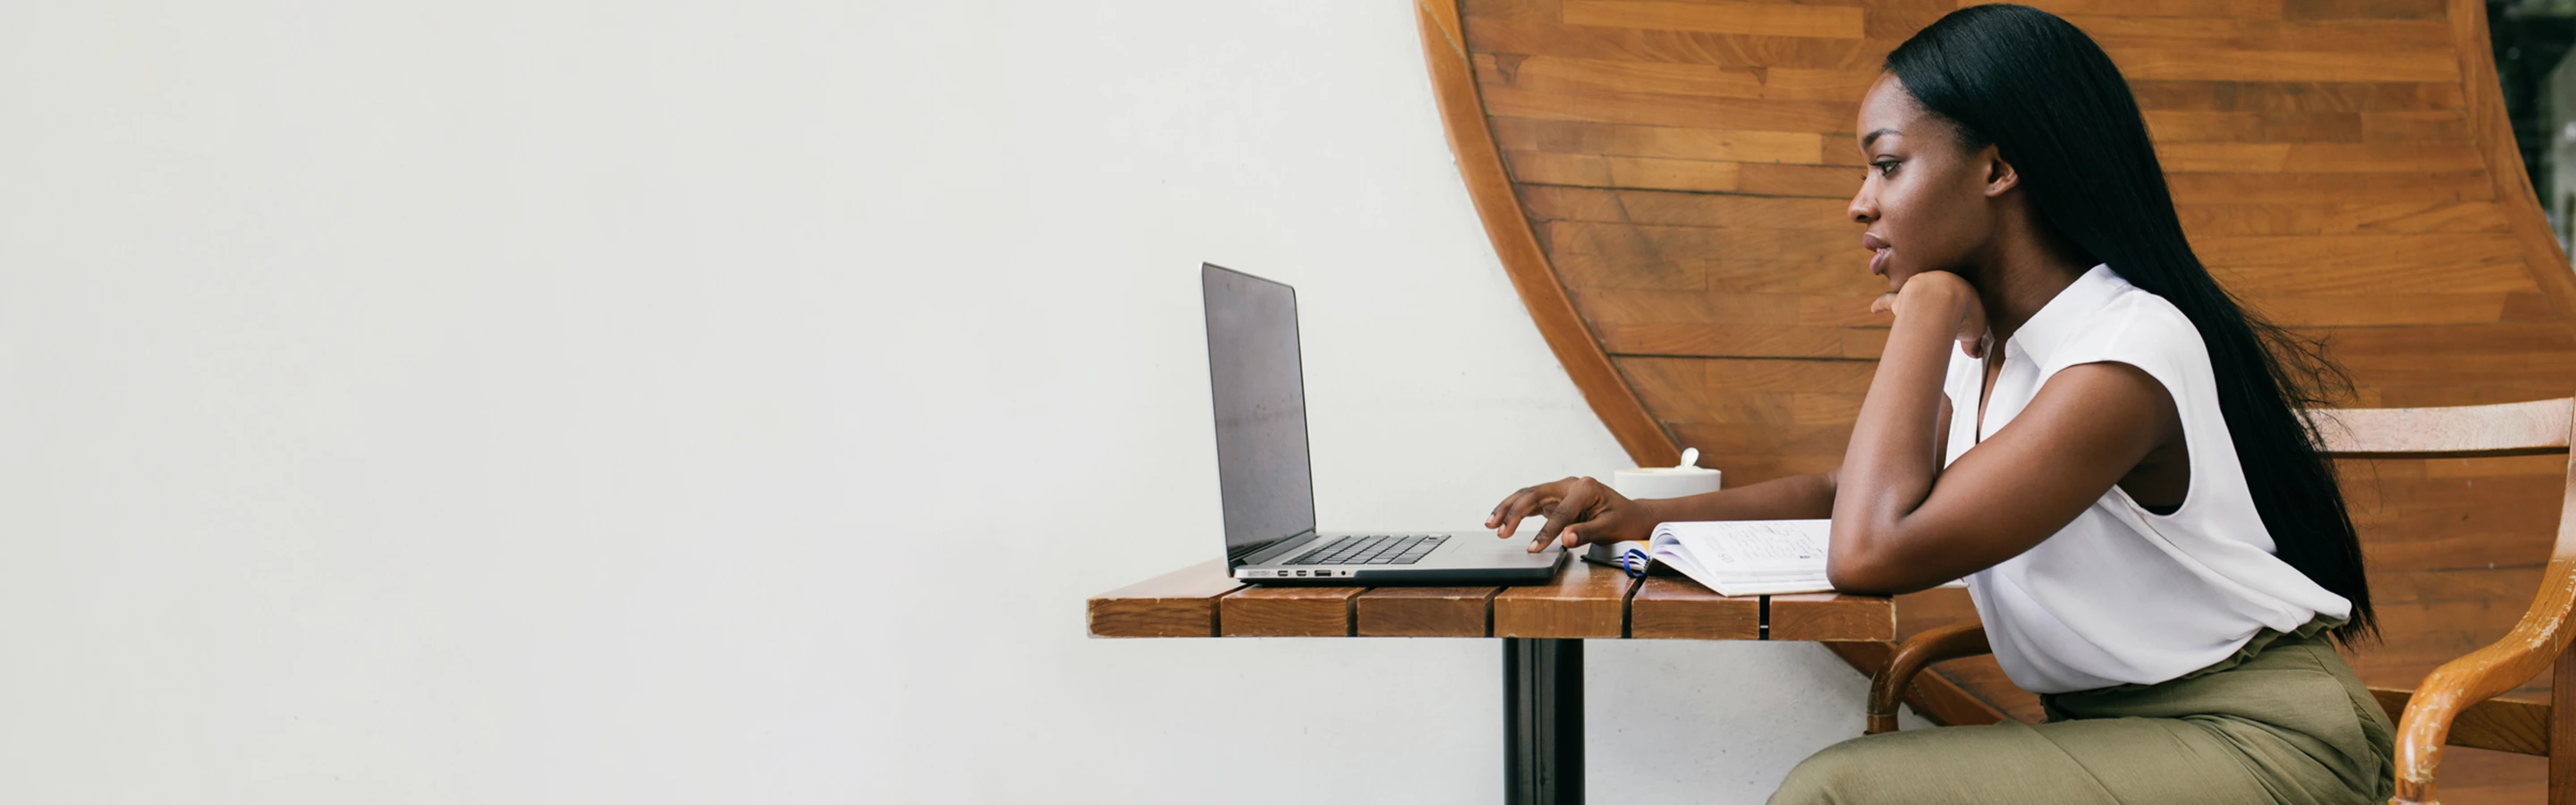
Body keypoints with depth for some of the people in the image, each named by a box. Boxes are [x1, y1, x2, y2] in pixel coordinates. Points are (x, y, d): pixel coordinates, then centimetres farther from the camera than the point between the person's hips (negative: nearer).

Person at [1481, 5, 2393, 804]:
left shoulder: (2122, 357, -22)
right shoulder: (1987, 349, 8)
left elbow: (1872, 551, -30)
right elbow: (1850, 489, 20)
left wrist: (1928, 305, -18)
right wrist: (1639, 515, 4)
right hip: (2114, 725, 8)